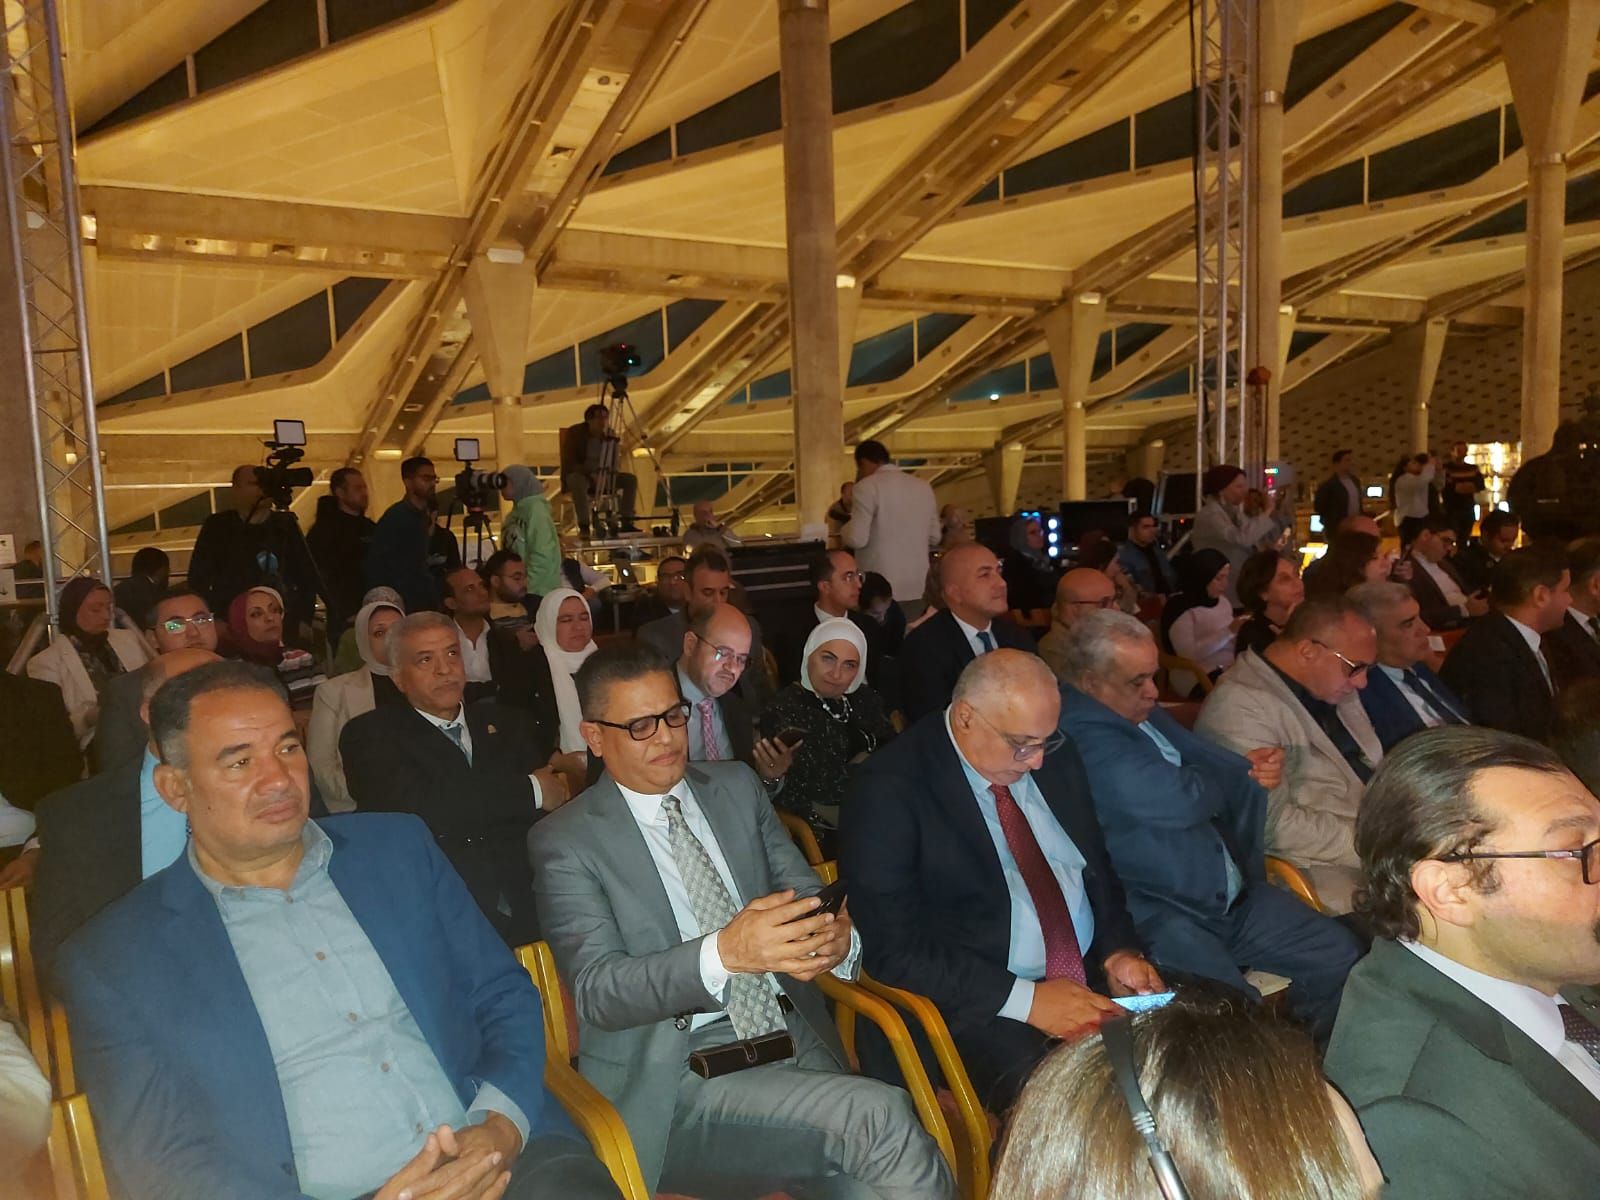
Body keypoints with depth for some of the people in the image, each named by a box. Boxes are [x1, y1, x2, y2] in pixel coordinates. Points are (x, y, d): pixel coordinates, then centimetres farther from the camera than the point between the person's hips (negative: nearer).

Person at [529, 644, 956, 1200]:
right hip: (677, 1075, -4)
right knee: (878, 1117, -24)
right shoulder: (565, 842, -3)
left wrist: (838, 934, -17)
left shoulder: (736, 786, 11)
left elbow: (805, 893, 9)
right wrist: (724, 954, -30)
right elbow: (596, 991, -13)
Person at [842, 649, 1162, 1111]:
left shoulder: (1055, 760, 7)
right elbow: (893, 947, -16)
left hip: (1094, 976, 7)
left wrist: (1118, 951, -2)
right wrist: (1026, 999, -21)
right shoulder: (888, 789, -14)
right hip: (983, 1007, -6)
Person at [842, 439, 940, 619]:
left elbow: (857, 539, -14)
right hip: (917, 588, 6)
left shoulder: (867, 486, -9)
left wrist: (843, 531, 6)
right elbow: (934, 537, 15)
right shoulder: (923, 486, 9)